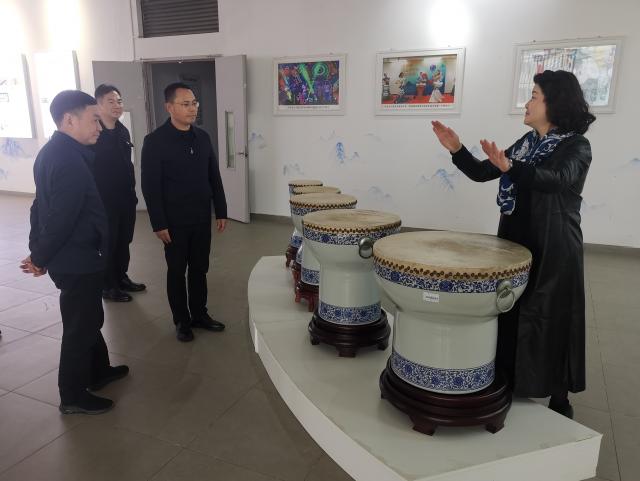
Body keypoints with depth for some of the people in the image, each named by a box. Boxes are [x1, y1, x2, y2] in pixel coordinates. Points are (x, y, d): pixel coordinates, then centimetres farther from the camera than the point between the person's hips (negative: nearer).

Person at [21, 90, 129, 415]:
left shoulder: (53, 151, 8)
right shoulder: (70, 161, -25)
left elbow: (41, 205, 11)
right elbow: (61, 219, -25)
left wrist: (38, 251, 12)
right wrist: (41, 260, -11)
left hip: (69, 256, 10)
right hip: (77, 260, -10)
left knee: (88, 318, 23)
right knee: (82, 324, 5)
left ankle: (98, 370, 41)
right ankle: (73, 396, 22)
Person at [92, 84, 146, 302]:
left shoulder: (123, 131, 8)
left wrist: (132, 193, 12)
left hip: (126, 199, 6)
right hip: (103, 201, -6)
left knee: (124, 241, 15)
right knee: (107, 244, 5)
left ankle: (121, 278, 31)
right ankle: (108, 286, 18)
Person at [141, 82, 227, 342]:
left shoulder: (203, 137, 5)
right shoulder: (155, 141, -10)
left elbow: (214, 177, 10)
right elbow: (150, 186, -11)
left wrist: (221, 212, 8)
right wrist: (158, 224, -13)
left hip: (202, 217, 5)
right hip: (174, 220, -4)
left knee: (200, 268, 13)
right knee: (177, 271, 9)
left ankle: (199, 314, 29)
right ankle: (181, 320, 24)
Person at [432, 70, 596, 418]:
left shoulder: (576, 147, -10)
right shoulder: (526, 143, 10)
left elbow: (557, 179, -31)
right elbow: (481, 173, 7)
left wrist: (510, 167, -46)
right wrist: (457, 150, -10)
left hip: (553, 248, -6)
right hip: (515, 239, 6)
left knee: (552, 317, 2)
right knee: (511, 310, 13)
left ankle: (559, 400, 19)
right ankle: (510, 381, 31)